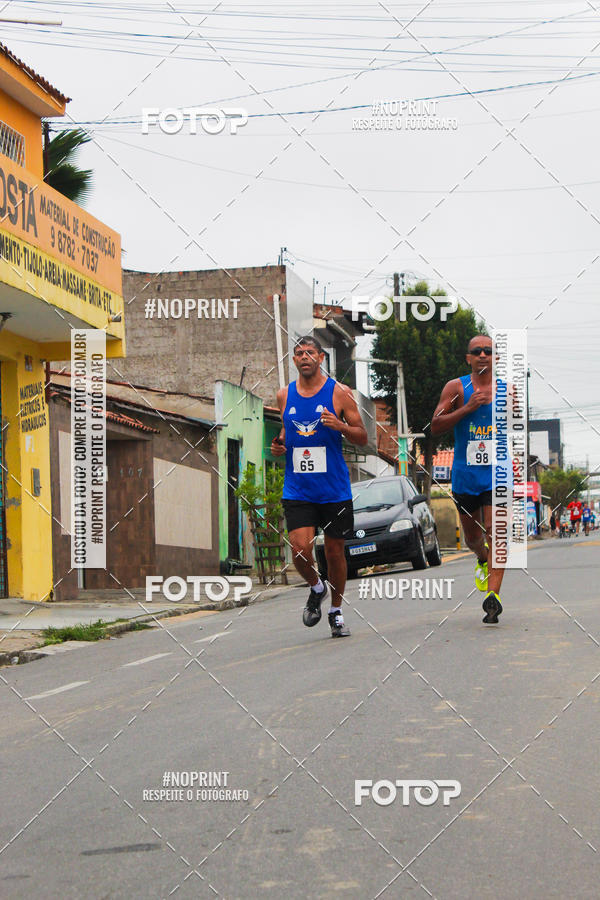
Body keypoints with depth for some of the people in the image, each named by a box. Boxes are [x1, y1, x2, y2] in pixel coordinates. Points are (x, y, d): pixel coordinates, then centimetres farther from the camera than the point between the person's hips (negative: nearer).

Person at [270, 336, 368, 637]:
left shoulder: (339, 392, -2)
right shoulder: (284, 395, 7)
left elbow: (362, 438, 1)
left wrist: (341, 426, -19)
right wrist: (279, 446, 2)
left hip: (334, 489, -1)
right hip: (297, 490, 1)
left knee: (334, 551, 6)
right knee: (300, 549, -15)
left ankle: (336, 612, 26)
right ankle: (316, 589, 16)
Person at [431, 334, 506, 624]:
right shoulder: (456, 388, 0)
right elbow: (435, 426, -7)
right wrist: (467, 408, -17)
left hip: (498, 473, -1)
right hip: (465, 475, 1)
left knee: (495, 532, -15)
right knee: (472, 536, 14)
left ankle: (493, 595, -19)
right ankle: (483, 560, 49)